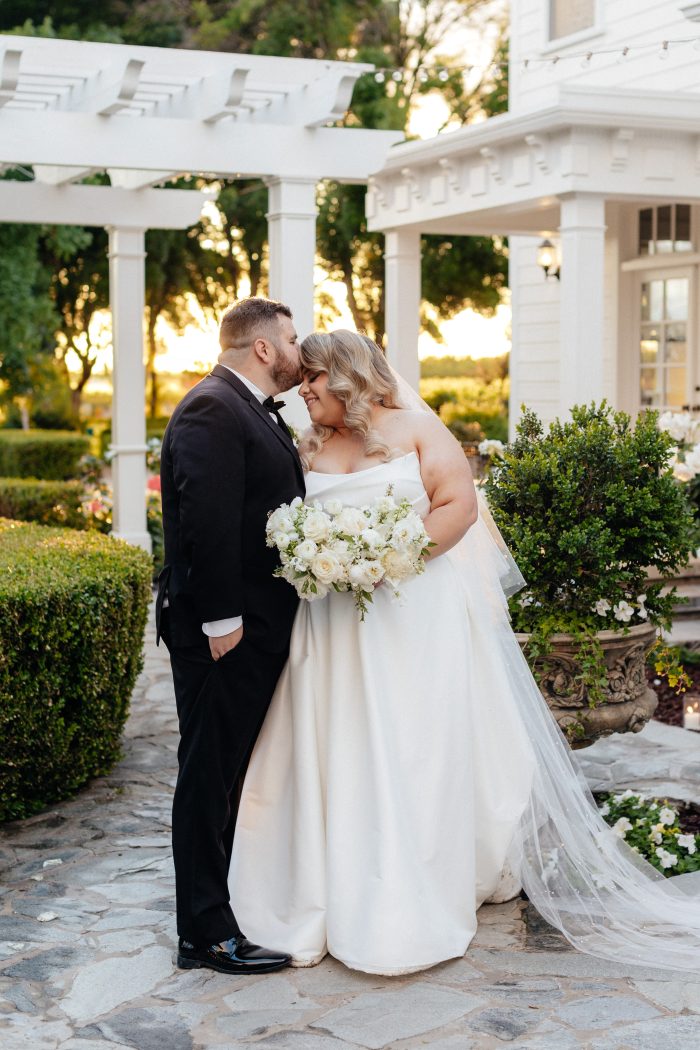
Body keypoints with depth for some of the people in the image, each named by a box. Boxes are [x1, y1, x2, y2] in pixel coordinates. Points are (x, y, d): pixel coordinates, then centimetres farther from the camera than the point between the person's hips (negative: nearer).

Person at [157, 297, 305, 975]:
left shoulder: (254, 412, 17)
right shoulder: (211, 411, -16)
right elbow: (207, 519, -24)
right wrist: (221, 617, -25)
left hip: (259, 625, 10)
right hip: (224, 629, -10)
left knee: (236, 772, 20)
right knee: (210, 775, -2)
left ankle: (232, 892, 34)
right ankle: (207, 934, 5)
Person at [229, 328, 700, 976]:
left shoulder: (415, 429, 2)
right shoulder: (309, 448, 15)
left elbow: (459, 505, -6)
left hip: (415, 617, -4)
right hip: (333, 625, 4)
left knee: (414, 753, -2)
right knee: (337, 757, 2)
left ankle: (414, 914, 7)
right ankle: (339, 900, 10)